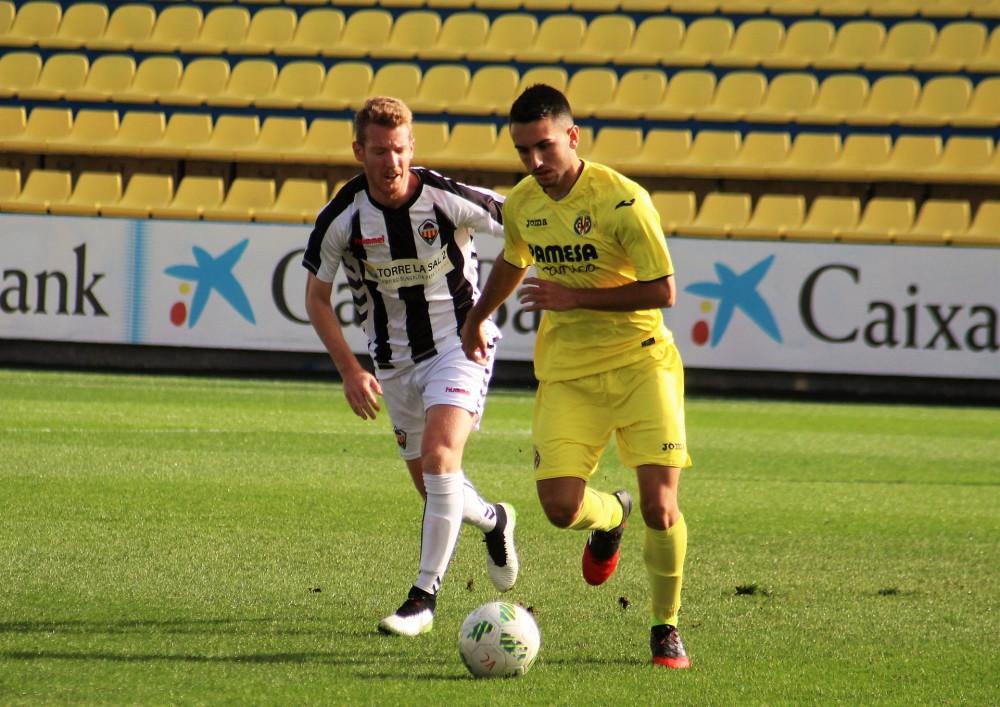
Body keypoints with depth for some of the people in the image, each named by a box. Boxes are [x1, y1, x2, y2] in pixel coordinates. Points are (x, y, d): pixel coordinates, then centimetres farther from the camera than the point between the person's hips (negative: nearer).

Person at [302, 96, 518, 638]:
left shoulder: (449, 200, -20)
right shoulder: (341, 219, -13)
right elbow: (316, 298, 0)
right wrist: (350, 371, -8)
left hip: (460, 344, -3)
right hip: (393, 358, 4)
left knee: (439, 457, -23)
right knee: (430, 485, 11)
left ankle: (424, 597, -16)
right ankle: (492, 521, 46)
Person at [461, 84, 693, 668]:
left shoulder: (622, 200, -16)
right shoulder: (522, 203, 2)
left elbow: (663, 291, -16)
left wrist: (575, 297, -20)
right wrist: (478, 319, 40)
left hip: (640, 362, -4)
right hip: (566, 372, 4)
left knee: (660, 504, -13)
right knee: (561, 505, -12)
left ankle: (667, 630, 8)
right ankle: (612, 516, 26)